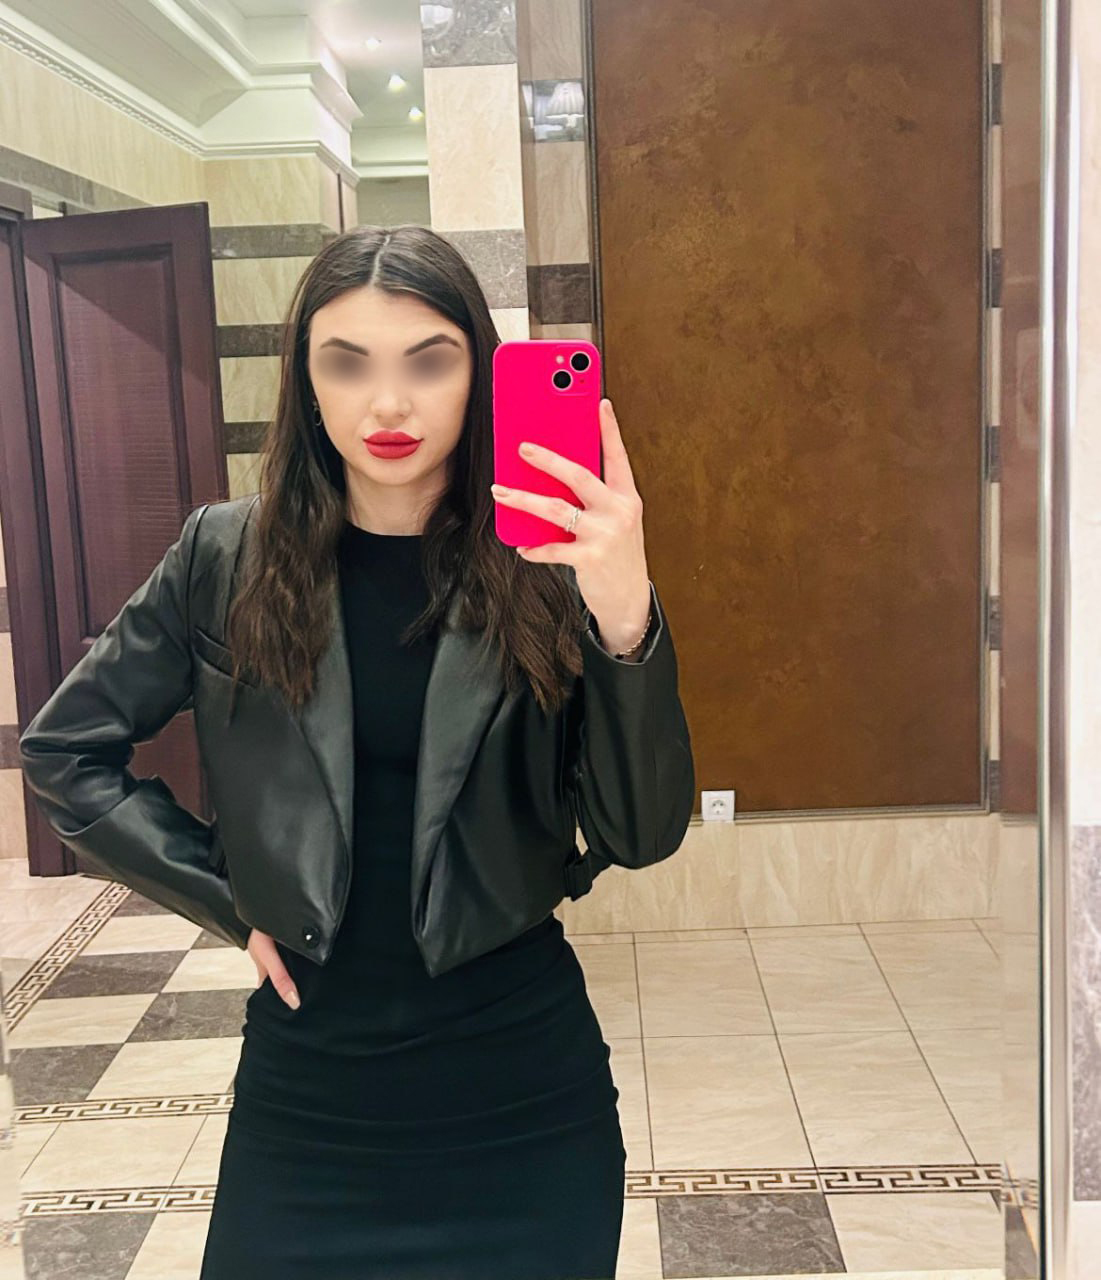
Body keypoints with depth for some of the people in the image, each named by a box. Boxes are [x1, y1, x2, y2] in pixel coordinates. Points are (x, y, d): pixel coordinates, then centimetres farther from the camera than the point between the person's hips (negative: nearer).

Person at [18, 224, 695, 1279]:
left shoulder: (541, 567, -9)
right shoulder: (232, 559, -5)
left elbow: (641, 835, -15)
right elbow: (62, 747, 5)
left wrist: (626, 621, -31)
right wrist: (229, 899, -3)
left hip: (520, 1091, 0)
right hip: (308, 1085, 1)